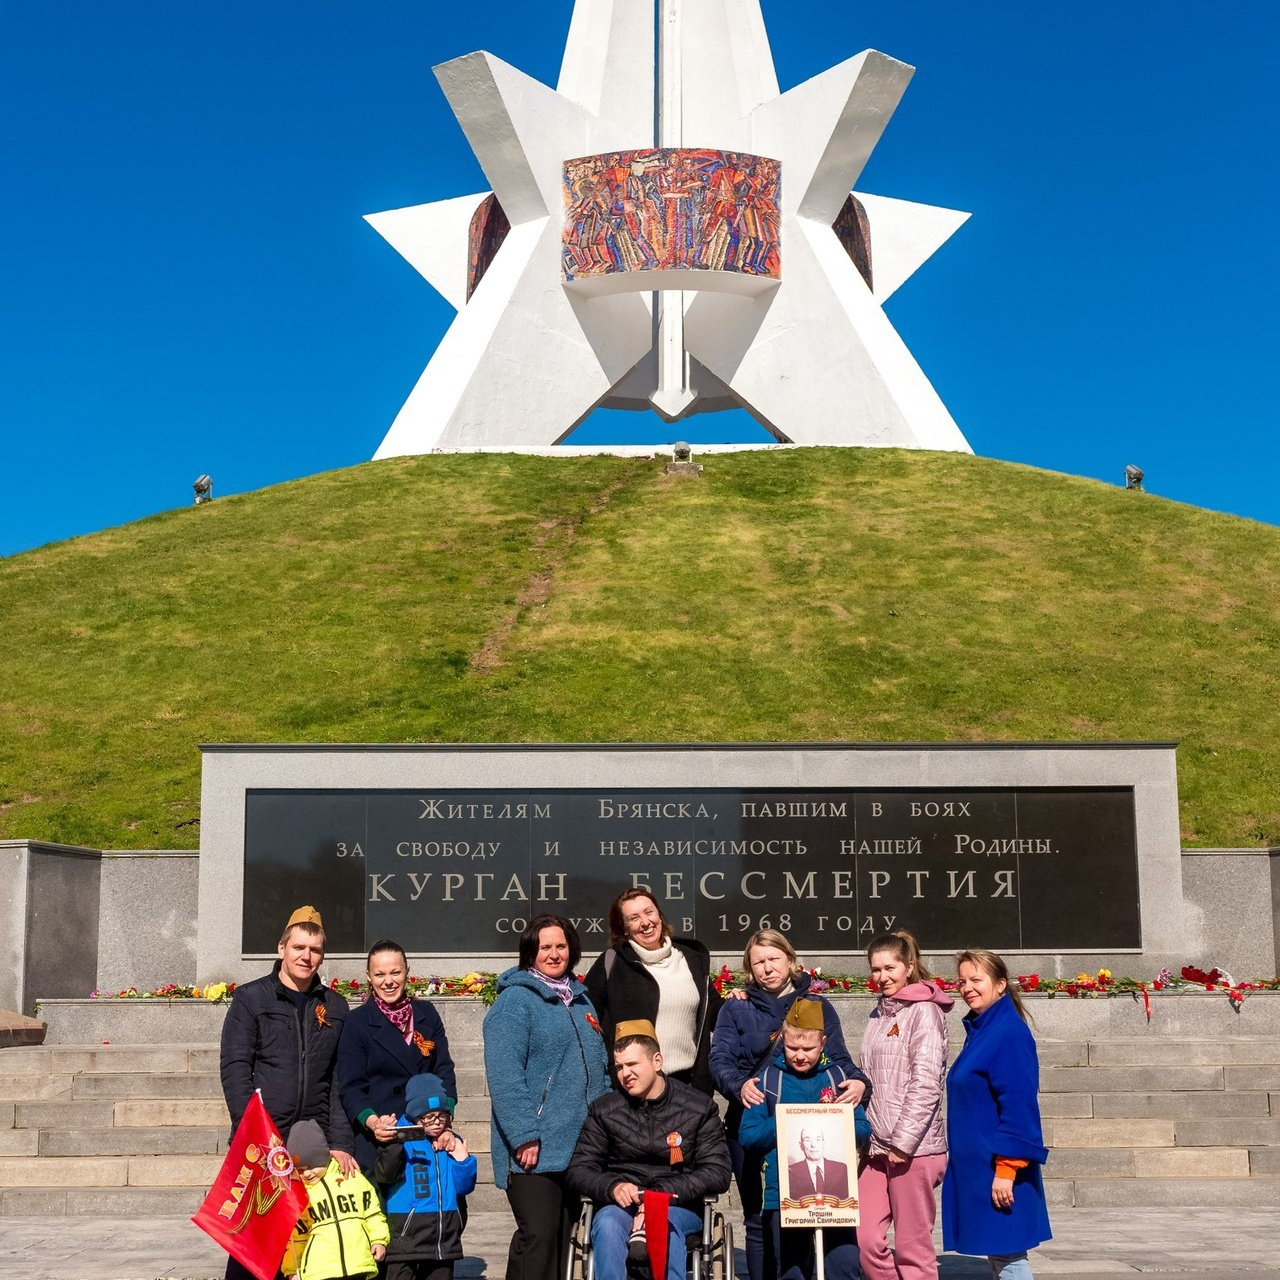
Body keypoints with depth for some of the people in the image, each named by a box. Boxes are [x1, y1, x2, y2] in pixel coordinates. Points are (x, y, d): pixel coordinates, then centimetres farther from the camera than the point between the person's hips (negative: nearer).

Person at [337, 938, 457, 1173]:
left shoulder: (427, 1014, 12)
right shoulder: (357, 1022, 2)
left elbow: (444, 1070, 10)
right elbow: (351, 1088, -2)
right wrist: (372, 1122, -20)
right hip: (376, 1141, -3)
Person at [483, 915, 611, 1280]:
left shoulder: (580, 1000, 17)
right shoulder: (515, 1001, -8)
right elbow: (504, 1075, -16)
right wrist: (524, 1136, -22)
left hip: (579, 1148, 8)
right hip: (535, 1151, -7)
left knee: (561, 1237, 13)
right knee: (538, 1237, -9)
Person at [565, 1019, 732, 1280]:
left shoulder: (699, 1108, 3)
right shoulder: (603, 1110, 7)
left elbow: (718, 1173, -3)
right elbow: (579, 1170, 5)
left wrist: (664, 1192, -17)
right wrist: (613, 1187, -18)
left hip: (677, 1207, -1)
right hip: (619, 1206, 1)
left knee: (667, 1224, -36)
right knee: (607, 1224, -34)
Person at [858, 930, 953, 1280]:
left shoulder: (923, 1012, -7)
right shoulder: (879, 1014, 16)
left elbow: (926, 1084, -14)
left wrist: (903, 1142, -16)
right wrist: (866, 1137, 13)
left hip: (914, 1148, -7)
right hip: (879, 1147, 7)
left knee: (912, 1249, 0)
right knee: (865, 1239, 3)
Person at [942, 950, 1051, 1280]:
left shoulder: (1010, 1033, -15)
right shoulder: (980, 1031, 12)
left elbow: (1018, 1105, -20)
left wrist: (1006, 1168, -22)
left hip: (998, 1167, -9)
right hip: (976, 1166, 9)